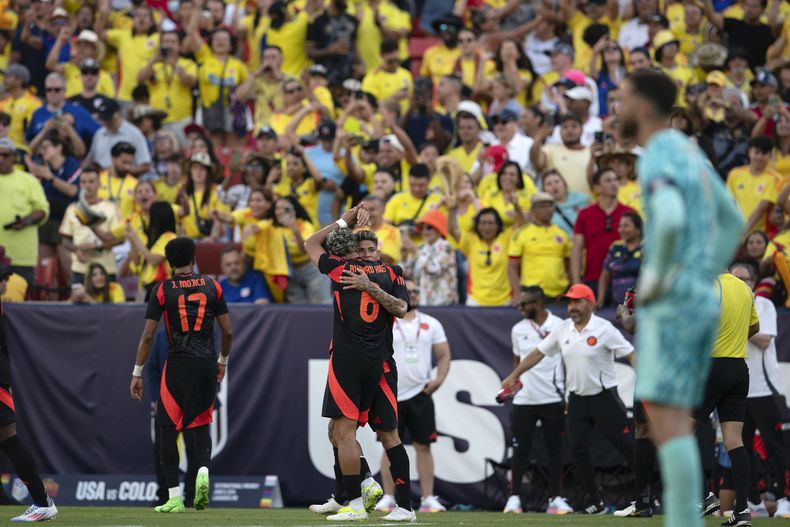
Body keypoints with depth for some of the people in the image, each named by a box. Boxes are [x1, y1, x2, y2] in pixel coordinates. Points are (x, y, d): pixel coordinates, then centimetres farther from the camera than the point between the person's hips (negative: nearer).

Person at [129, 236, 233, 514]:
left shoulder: (162, 290, -1)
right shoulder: (211, 286, 6)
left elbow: (148, 335, -3)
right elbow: (227, 331, 8)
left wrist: (137, 373, 4)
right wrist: (222, 360, 25)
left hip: (178, 365, -2)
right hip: (207, 364, 2)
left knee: (169, 429, 6)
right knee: (199, 424, 15)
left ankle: (174, 496, 2)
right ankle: (203, 470, -13)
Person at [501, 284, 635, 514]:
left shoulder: (604, 329, -12)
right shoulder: (561, 330, 5)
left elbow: (631, 354, -14)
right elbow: (538, 353, 12)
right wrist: (514, 376, 10)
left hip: (604, 397, -5)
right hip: (577, 399, 5)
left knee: (625, 446, -5)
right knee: (578, 450, 0)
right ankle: (595, 502, 9)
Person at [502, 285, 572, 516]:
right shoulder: (518, 330, 8)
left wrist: (569, 396, -2)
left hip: (553, 399, -2)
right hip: (524, 399, 2)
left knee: (554, 449, 2)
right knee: (520, 449, 2)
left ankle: (555, 498, 6)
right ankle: (514, 497, 7)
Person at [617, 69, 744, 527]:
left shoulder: (657, 159, -14)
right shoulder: (690, 152, 18)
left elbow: (671, 221, -34)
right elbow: (733, 222, 27)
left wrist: (656, 278, -18)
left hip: (672, 305, -10)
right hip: (701, 303, 10)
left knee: (667, 421, -11)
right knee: (673, 423, 12)